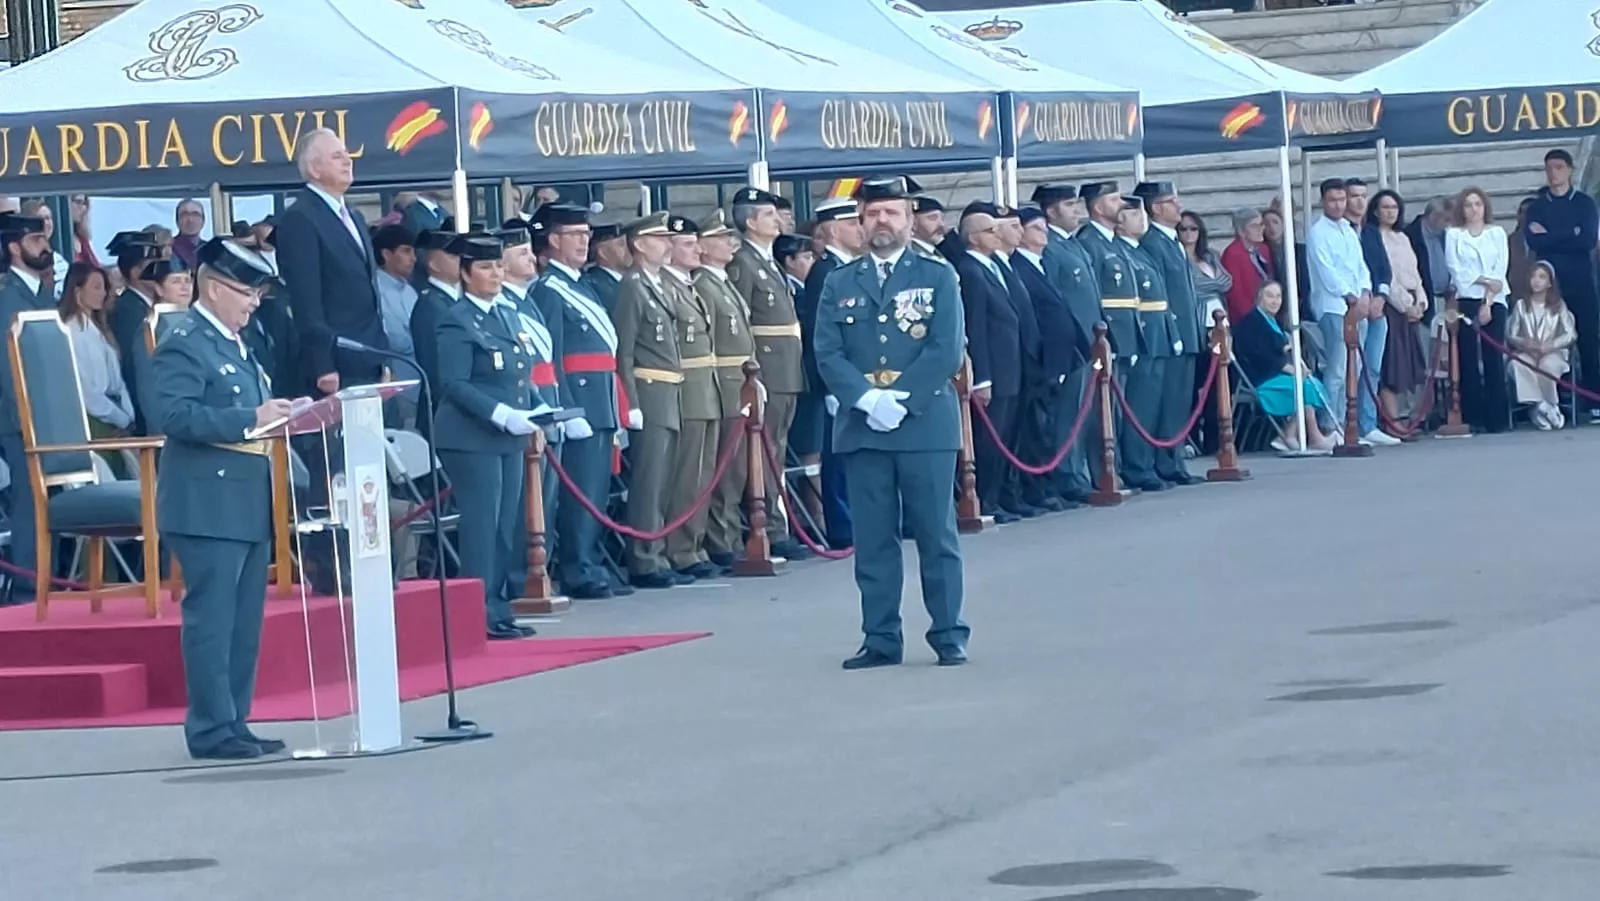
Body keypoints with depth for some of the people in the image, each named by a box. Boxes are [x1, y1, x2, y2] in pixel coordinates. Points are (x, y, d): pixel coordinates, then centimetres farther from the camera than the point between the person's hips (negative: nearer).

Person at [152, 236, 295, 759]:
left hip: (249, 504, 10)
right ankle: (211, 731, -5)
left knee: (244, 623, 11)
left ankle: (234, 724, 16)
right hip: (209, 506, -10)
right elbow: (173, 416, -21)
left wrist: (274, 416, 7)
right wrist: (250, 419, -24)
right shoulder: (185, 344, -11)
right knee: (211, 620, -7)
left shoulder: (235, 343, 18)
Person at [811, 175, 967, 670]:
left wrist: (900, 398, -13)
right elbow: (827, 354, 3)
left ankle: (949, 635, 7)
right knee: (873, 539, 3)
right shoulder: (839, 284, 11)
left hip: (925, 422, -2)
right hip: (861, 426, 2)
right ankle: (880, 639, 7)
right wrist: (867, 399, -12)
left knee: (936, 534, 1)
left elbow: (947, 350, -4)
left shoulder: (938, 277, 5)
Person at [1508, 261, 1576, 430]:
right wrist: (1524, 343, -19)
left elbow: (1571, 334, -2)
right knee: (1517, 364, -35)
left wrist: (1550, 345, -19)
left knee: (1548, 365, -37)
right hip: (1527, 353, 1)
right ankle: (1541, 406, -30)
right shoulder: (1521, 305, 9)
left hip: (1553, 353, -1)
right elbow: (1511, 335, 4)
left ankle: (1540, 410, -18)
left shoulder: (1558, 305, 7)